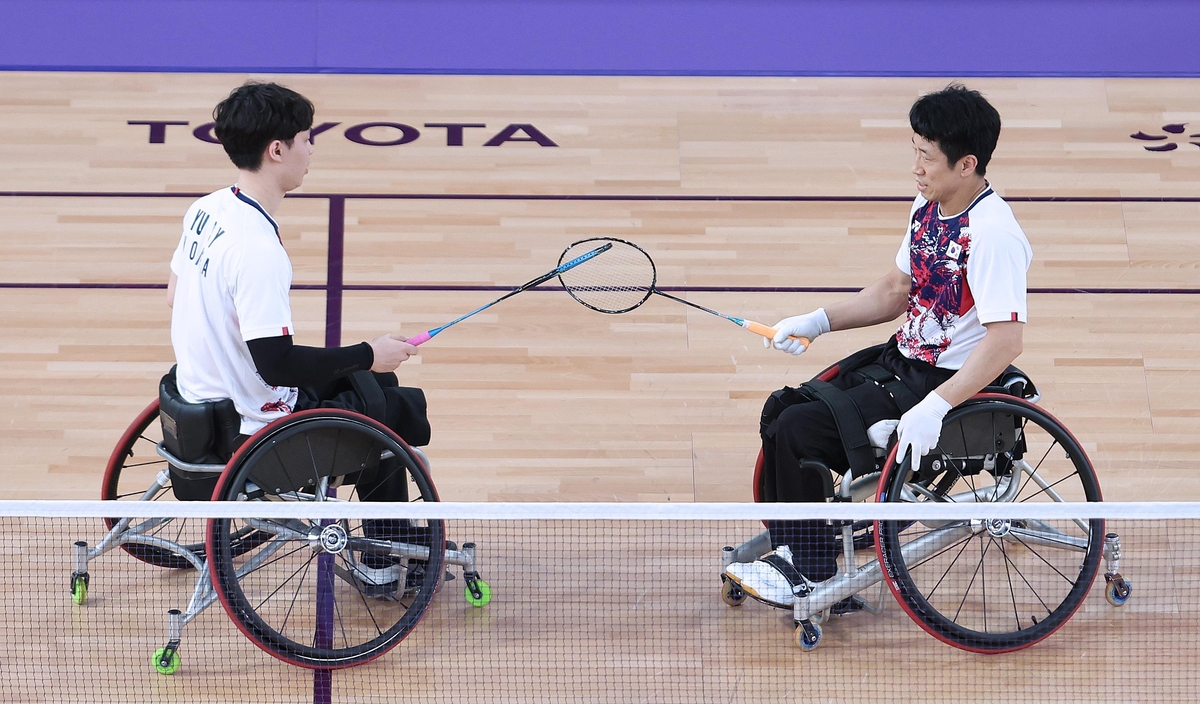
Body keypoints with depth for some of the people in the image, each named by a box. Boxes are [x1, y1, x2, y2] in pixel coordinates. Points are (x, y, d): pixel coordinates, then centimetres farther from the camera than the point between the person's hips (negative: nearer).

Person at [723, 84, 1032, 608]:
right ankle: (787, 549, 13)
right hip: (902, 360, 9)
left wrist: (935, 407, -34)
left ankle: (810, 574, -2)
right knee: (782, 409, 4)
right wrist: (818, 321, 10)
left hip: (949, 382, -9)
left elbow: (1006, 340, -29)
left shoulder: (992, 233, -23)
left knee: (800, 429, -16)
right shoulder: (926, 207, 6)